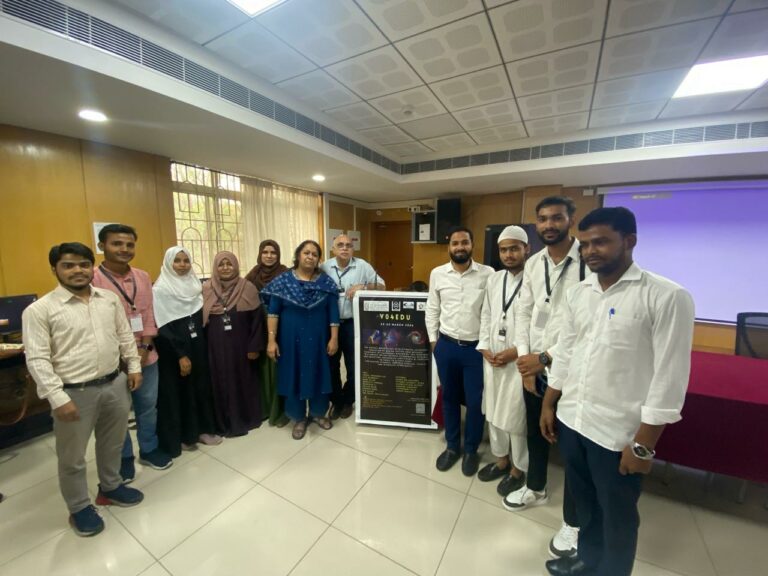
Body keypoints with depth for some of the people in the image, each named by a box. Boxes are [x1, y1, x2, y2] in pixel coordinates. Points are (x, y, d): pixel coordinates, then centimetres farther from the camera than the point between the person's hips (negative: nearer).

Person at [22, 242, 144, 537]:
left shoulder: (109, 299, 2)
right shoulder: (40, 309, -12)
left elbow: (125, 336, 9)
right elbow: (37, 359, -13)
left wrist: (134, 366, 6)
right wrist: (58, 398, -17)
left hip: (114, 384, 4)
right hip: (75, 393, -4)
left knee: (113, 444, 22)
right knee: (72, 457, 15)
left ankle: (110, 487, 45)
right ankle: (79, 508, 37)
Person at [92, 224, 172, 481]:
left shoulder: (143, 278, 3)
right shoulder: (92, 280, -12)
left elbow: (148, 315, 5)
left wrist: (145, 347, -6)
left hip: (146, 356, 4)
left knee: (148, 407, 18)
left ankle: (149, 450, 38)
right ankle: (124, 457, 36)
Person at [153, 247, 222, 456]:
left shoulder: (195, 284, 8)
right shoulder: (161, 289, -11)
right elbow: (164, 327, -14)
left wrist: (201, 343, 8)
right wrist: (181, 355, -16)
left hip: (197, 345, 6)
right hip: (174, 349, -6)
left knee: (201, 386, 12)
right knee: (178, 390, 6)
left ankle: (203, 428, 26)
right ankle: (181, 435, 23)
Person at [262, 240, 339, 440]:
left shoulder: (326, 282, -3)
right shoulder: (283, 281, -5)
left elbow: (333, 312, -2)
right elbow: (273, 312, -4)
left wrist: (334, 338, -6)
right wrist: (271, 340, -9)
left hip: (318, 338, 1)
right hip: (291, 338, 0)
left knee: (318, 375, 12)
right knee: (294, 376, 10)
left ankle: (318, 413, 35)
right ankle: (299, 418, 30)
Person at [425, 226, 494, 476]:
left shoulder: (488, 274, -7)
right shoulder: (437, 274, -1)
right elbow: (432, 310, 6)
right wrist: (433, 339, 5)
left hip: (477, 347, -2)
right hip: (446, 345, 2)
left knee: (476, 401, 9)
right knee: (449, 397, 16)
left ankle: (471, 449, 35)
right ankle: (452, 446, 38)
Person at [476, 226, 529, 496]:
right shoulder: (493, 279, 7)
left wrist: (517, 351, -15)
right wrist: (484, 347, 0)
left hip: (519, 360, -6)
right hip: (492, 358, 6)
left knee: (516, 416, 8)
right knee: (493, 412, 19)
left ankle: (518, 469, 33)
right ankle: (501, 459, 41)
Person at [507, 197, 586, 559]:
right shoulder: (533, 263, 3)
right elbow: (523, 312, 4)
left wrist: (545, 357, -17)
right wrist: (524, 359, -4)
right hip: (532, 365, 6)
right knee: (535, 431, 23)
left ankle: (572, 522, 35)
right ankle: (535, 488, 49)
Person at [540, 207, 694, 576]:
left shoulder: (667, 297, -14)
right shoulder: (577, 293, 2)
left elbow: (669, 377, -14)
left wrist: (644, 444, -13)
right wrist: (548, 406, 10)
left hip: (618, 432, -5)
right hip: (571, 421, 5)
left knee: (617, 516, 18)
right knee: (584, 502, 25)